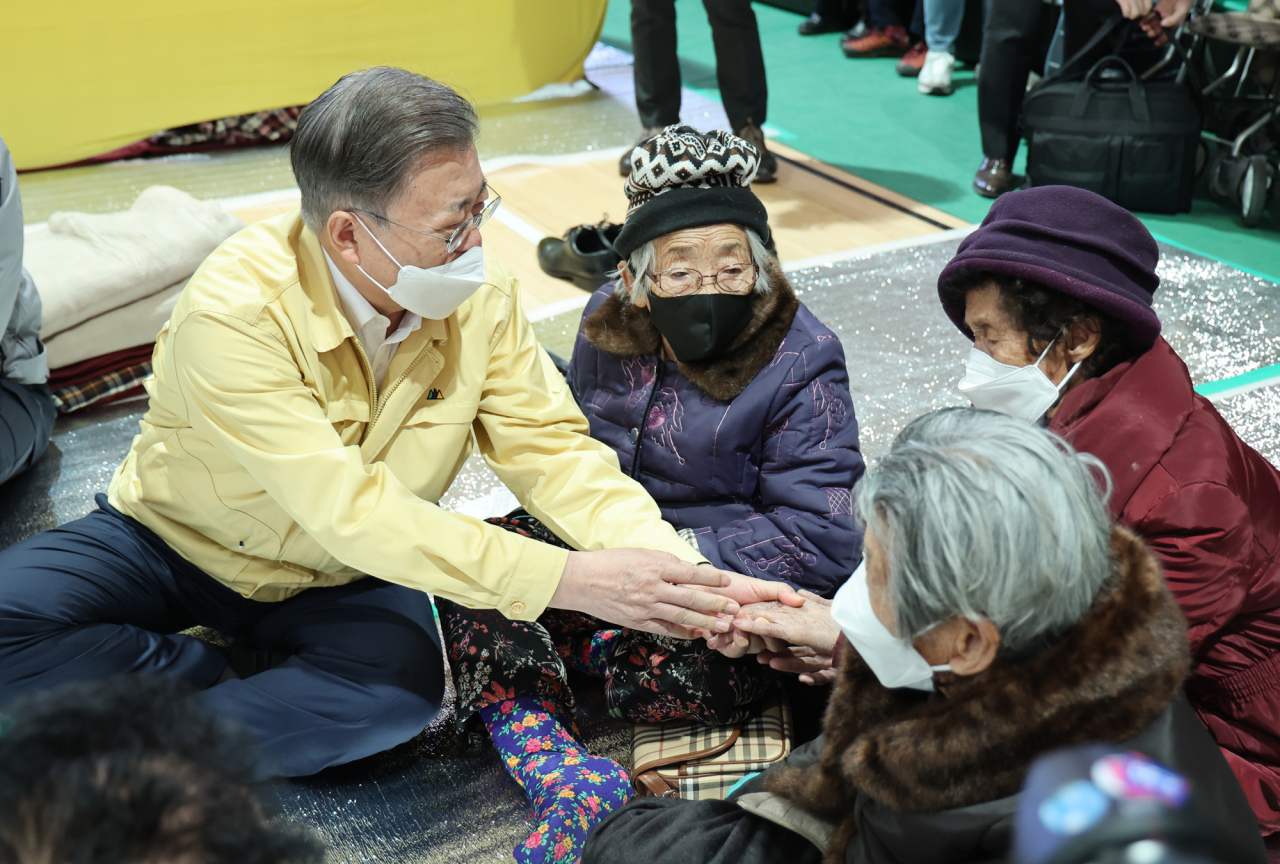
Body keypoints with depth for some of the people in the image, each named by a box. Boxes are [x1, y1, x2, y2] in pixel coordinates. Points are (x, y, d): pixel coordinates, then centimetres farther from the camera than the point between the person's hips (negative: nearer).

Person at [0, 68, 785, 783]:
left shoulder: (481, 296, -17)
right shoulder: (234, 312, -33)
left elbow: (552, 449, -14)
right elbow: (349, 512, -36)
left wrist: (687, 575, -31)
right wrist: (571, 580, -39)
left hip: (340, 581, 3)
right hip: (178, 543, -2)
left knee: (406, 681, -30)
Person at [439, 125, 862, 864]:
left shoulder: (803, 368, -15)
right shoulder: (611, 325, 0)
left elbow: (820, 540, -19)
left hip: (730, 582, -5)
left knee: (677, 673, -35)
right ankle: (557, 774, -31)